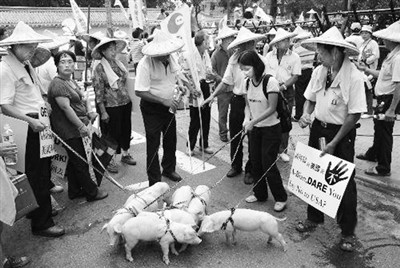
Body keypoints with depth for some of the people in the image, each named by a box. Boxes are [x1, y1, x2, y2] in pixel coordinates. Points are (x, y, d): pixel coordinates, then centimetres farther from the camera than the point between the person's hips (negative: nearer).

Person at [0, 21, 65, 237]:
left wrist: (43, 102, 12)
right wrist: (30, 120, -27)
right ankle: (41, 224, 11)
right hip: (28, 127, -9)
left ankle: (38, 209, 38)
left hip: (39, 124, 9)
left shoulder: (26, 64, 12)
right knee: (37, 175, -2)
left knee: (43, 170, 19)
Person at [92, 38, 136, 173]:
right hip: (111, 106, -6)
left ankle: (125, 154, 35)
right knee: (113, 133, 4)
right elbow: (98, 92, -12)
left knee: (126, 129, 15)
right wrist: (103, 112, -14)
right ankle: (111, 160, 21)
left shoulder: (118, 63, 7)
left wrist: (129, 100, 15)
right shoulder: (99, 68, -11)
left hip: (126, 103, 6)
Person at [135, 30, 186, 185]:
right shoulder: (145, 64, -25)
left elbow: (177, 76, 15)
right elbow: (139, 91, -27)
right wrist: (164, 101, -29)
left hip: (168, 105, 7)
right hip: (152, 108, -7)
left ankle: (169, 169, 42)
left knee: (171, 140, 19)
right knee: (153, 144, 2)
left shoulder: (170, 59, -4)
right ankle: (154, 181, 15)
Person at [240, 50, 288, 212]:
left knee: (268, 164, -3)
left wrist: (253, 122, -24)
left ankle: (281, 198, 14)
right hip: (254, 128, 6)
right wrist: (247, 118, -12)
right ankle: (260, 194, 29)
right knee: (255, 162, 11)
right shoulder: (248, 82, 1)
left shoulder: (270, 81, -19)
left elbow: (272, 108, -20)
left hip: (270, 128, -6)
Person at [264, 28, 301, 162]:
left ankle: (282, 150, 16)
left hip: (287, 92, -1)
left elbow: (295, 76, -5)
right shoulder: (269, 56, 3)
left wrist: (282, 86, -16)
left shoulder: (294, 57, -2)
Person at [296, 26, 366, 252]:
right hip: (319, 127, 6)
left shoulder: (354, 77, -19)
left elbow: (355, 114, -18)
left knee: (345, 181, 4)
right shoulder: (319, 71, -2)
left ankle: (348, 231, 23)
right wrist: (306, 114, -10)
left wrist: (334, 143, -16)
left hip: (342, 132, -5)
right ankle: (314, 217, 35)